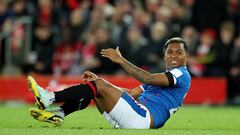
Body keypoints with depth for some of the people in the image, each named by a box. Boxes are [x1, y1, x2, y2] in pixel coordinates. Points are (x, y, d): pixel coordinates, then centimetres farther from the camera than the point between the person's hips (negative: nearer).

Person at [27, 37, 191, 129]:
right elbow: (131, 93, 27)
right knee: (93, 87, 6)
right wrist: (98, 79, 18)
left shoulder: (182, 74, 0)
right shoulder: (162, 77, 31)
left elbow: (148, 79, -16)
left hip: (143, 118, -9)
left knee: (99, 86, -15)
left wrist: (121, 60, -16)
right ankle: (59, 113, -11)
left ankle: (50, 98, -12)